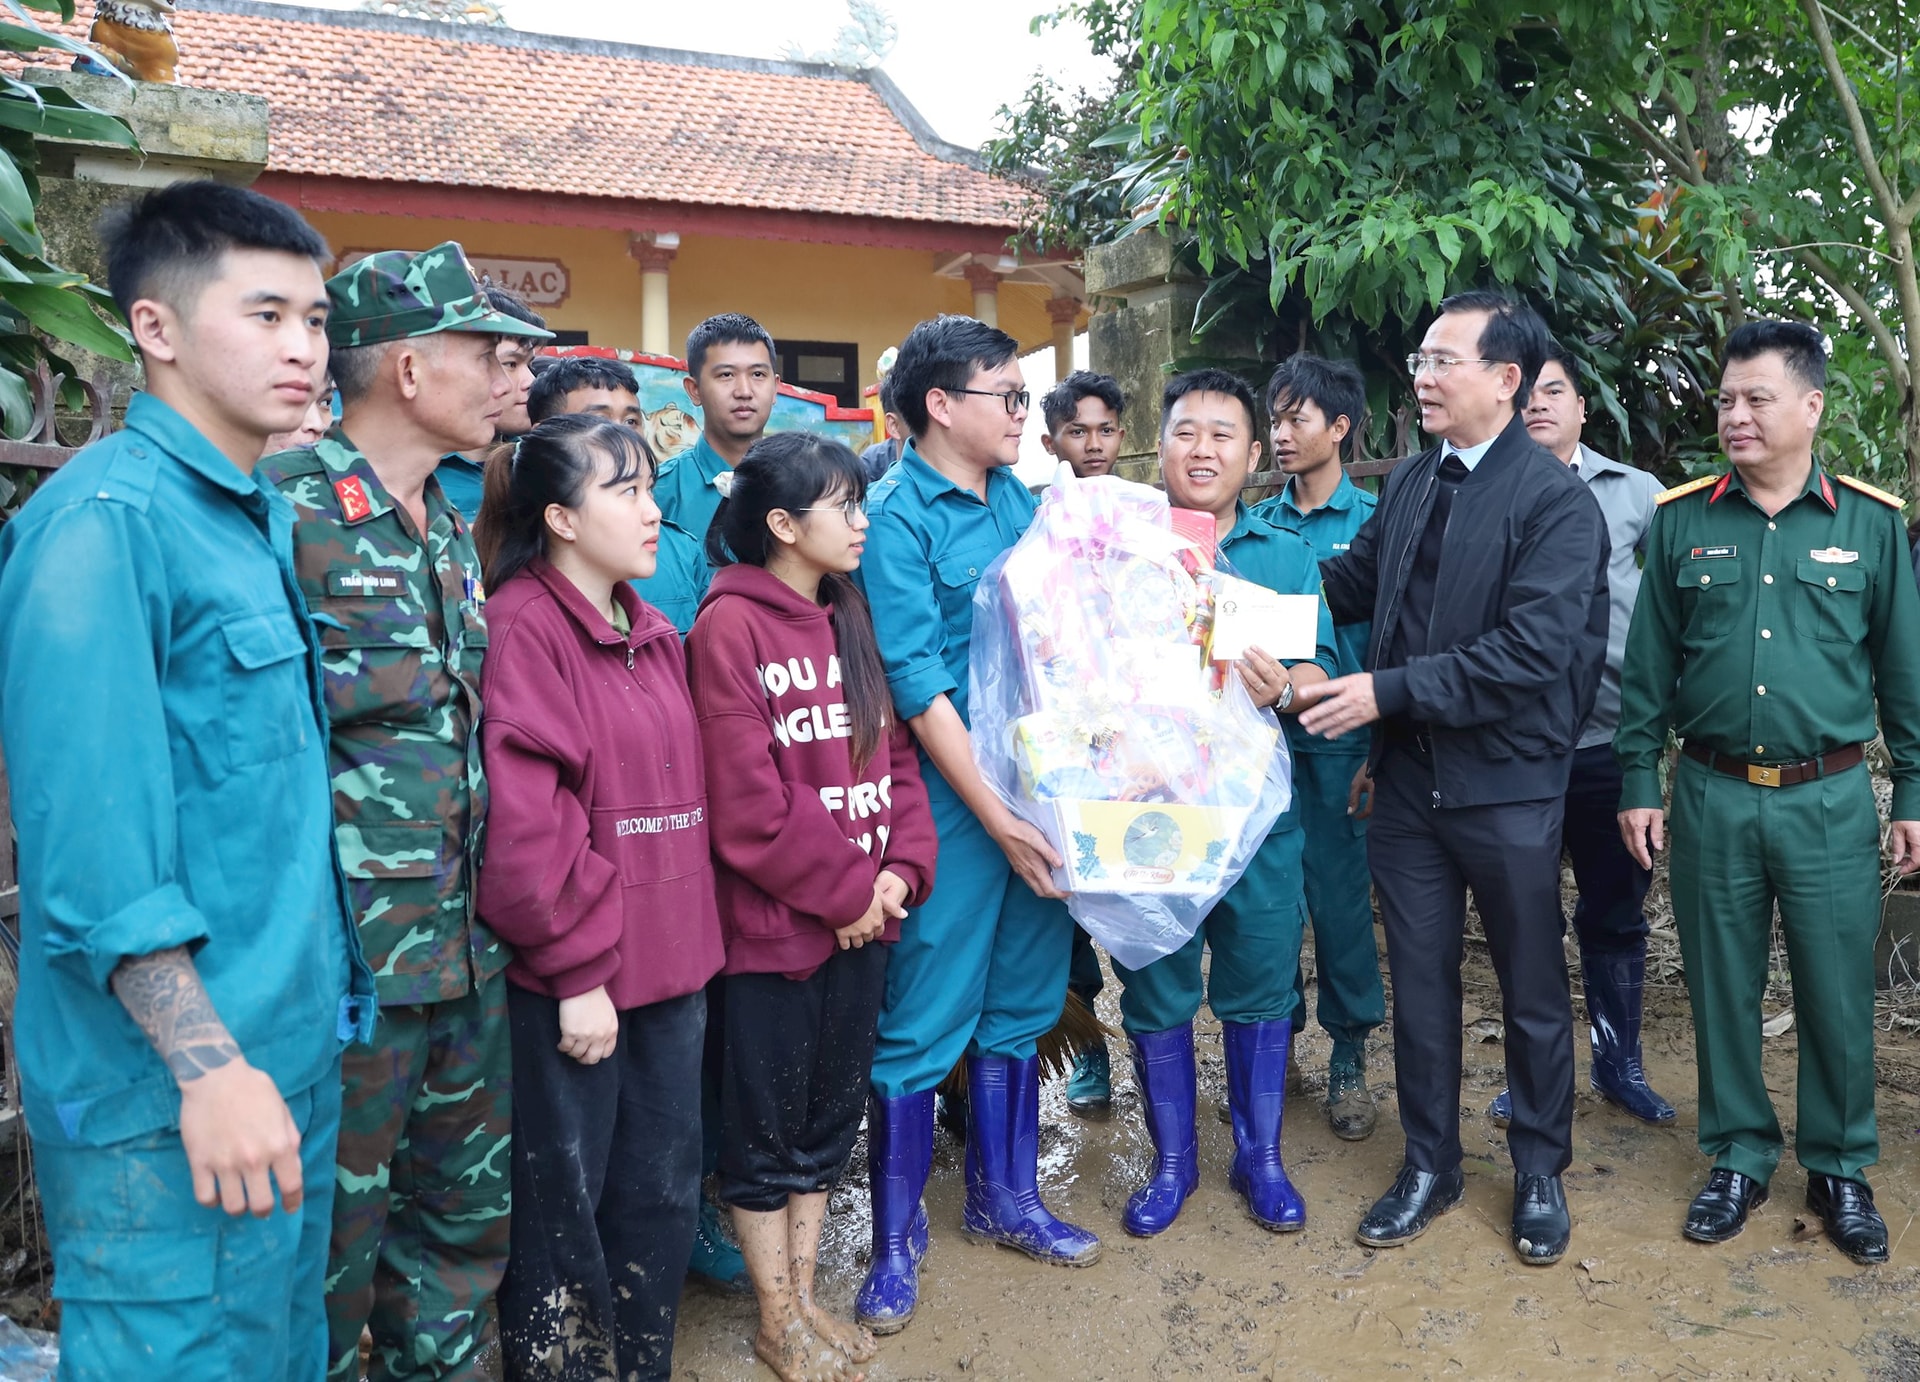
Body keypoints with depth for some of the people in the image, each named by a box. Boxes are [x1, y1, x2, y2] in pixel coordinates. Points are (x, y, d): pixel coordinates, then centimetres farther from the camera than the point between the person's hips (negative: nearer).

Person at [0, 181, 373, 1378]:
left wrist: (321, 1013, 12)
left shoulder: (263, 518, 10)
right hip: (177, 1097, -8)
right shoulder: (103, 521, -16)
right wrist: (208, 1065, -20)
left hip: (294, 1054, 8)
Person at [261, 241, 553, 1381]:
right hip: (354, 953, -8)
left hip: (470, 940, 8)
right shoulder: (289, 509, -14)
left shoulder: (451, 529, 13)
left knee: (472, 1212, 20)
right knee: (336, 1247, 8)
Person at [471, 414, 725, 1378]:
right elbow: (522, 824, -19)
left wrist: (689, 937, 11)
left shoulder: (652, 632, 12)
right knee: (564, 1201, 9)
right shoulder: (525, 627, -13)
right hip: (574, 981, -8)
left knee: (664, 1194, 18)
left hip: (671, 963, 8)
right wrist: (580, 969, -16)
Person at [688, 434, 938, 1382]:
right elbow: (746, 799, -18)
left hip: (863, 914, 7)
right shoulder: (729, 625, -13)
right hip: (775, 919, -7)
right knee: (767, 1125, 10)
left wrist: (900, 868, -6)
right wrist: (842, 890, -13)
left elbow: (893, 752, 8)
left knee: (830, 1114, 18)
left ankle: (805, 1295, 35)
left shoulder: (852, 617, 9)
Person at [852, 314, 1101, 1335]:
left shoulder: (1019, 499, 9)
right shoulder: (897, 515, -11)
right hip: (952, 802, -7)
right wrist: (997, 819, -17)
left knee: (1021, 1004, 17)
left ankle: (1004, 1199, 34)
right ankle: (896, 1238, 21)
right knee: (923, 1024, 3)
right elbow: (917, 685, -16)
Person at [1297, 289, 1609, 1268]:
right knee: (1420, 981, 15)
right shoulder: (1410, 485, 7)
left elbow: (1533, 652, -22)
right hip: (1408, 781, 5)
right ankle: (1429, 1165, 32)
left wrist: (1388, 691, -23)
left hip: (1508, 787, -5)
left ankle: (1540, 1171, 33)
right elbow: (1355, 582, 15)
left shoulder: (1557, 502, -14)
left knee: (1532, 988, 13)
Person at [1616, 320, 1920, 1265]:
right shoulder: (1683, 522, 3)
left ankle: (1840, 1168, 27)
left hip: (1831, 799, 0)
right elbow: (1648, 664, 5)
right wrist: (1638, 781, 2)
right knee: (1722, 987, 10)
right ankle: (1739, 1158, 27)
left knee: (1837, 991, 7)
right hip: (1712, 796, 1)